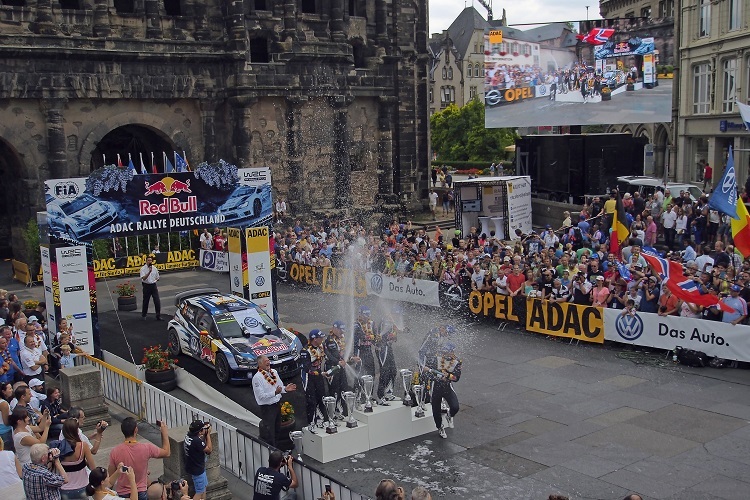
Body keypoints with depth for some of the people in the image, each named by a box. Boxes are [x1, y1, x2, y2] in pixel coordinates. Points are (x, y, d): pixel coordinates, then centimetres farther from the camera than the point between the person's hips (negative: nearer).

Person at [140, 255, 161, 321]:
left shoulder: (154, 268, 4)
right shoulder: (143, 269, -9)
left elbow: (157, 278, 17)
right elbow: (143, 278, -23)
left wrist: (153, 280, 2)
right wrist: (149, 272, -31)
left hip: (153, 285, 3)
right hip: (146, 286, -3)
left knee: (157, 301, -5)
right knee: (145, 301, 9)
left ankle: (158, 316, 2)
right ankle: (143, 315, 28)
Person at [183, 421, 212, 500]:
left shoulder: (189, 436, -7)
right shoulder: (197, 441, -34)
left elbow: (204, 446, 6)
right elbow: (209, 449, -19)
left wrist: (206, 434, -5)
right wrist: (208, 434, -16)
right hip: (197, 469, -9)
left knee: (204, 486, 24)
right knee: (200, 492, 6)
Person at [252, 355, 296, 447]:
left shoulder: (274, 372, 5)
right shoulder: (257, 377, -18)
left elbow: (280, 386, 15)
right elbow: (261, 396, -21)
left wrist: (285, 389, -7)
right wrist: (275, 393, -32)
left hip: (277, 404, 8)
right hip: (267, 408, -7)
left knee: (277, 429, 19)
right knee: (269, 433, -1)